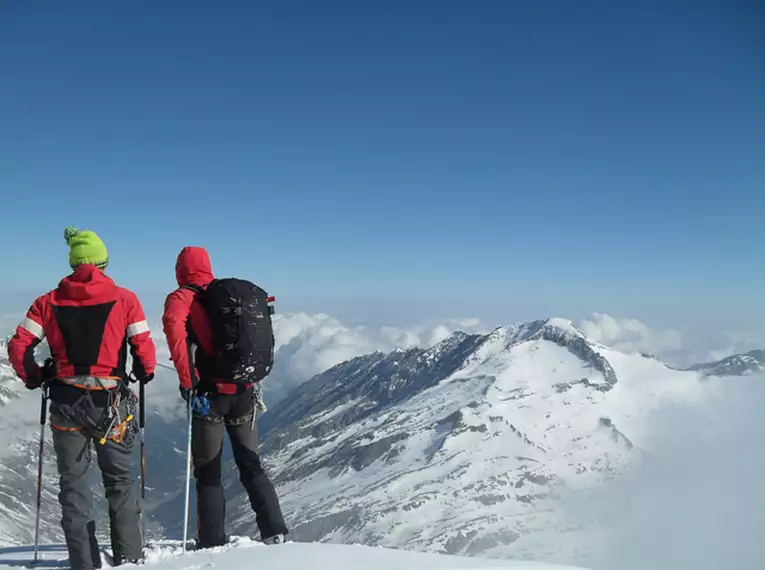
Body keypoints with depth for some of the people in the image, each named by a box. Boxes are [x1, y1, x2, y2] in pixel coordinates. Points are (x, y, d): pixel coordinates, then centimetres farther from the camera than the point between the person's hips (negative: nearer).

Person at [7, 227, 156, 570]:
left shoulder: (50, 301, 3)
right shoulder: (123, 299, -4)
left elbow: (18, 346, 0)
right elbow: (144, 348, -8)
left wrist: (34, 379, 16)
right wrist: (146, 373, 12)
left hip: (66, 401, 2)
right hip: (110, 401, -1)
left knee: (73, 482, 11)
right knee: (120, 480, 12)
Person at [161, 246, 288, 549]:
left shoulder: (181, 298, -2)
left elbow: (174, 327, -23)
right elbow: (264, 335, 17)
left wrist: (187, 380, -19)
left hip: (210, 393, -4)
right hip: (243, 391, 4)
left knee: (208, 472, 8)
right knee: (251, 465, 16)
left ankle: (212, 543, 12)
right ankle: (275, 532, 15)